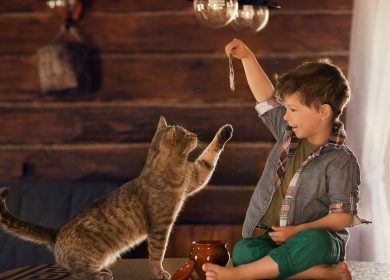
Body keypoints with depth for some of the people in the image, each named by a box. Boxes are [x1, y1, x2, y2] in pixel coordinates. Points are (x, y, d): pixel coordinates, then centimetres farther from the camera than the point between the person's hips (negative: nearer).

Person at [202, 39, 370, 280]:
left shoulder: (341, 162, -9)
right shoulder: (288, 133, 11)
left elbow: (343, 216, -12)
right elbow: (266, 96, 22)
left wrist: (298, 230, -21)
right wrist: (247, 57, 15)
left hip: (313, 237, -5)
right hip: (266, 237, 5)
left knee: (316, 242, -42)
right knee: (243, 252, -29)